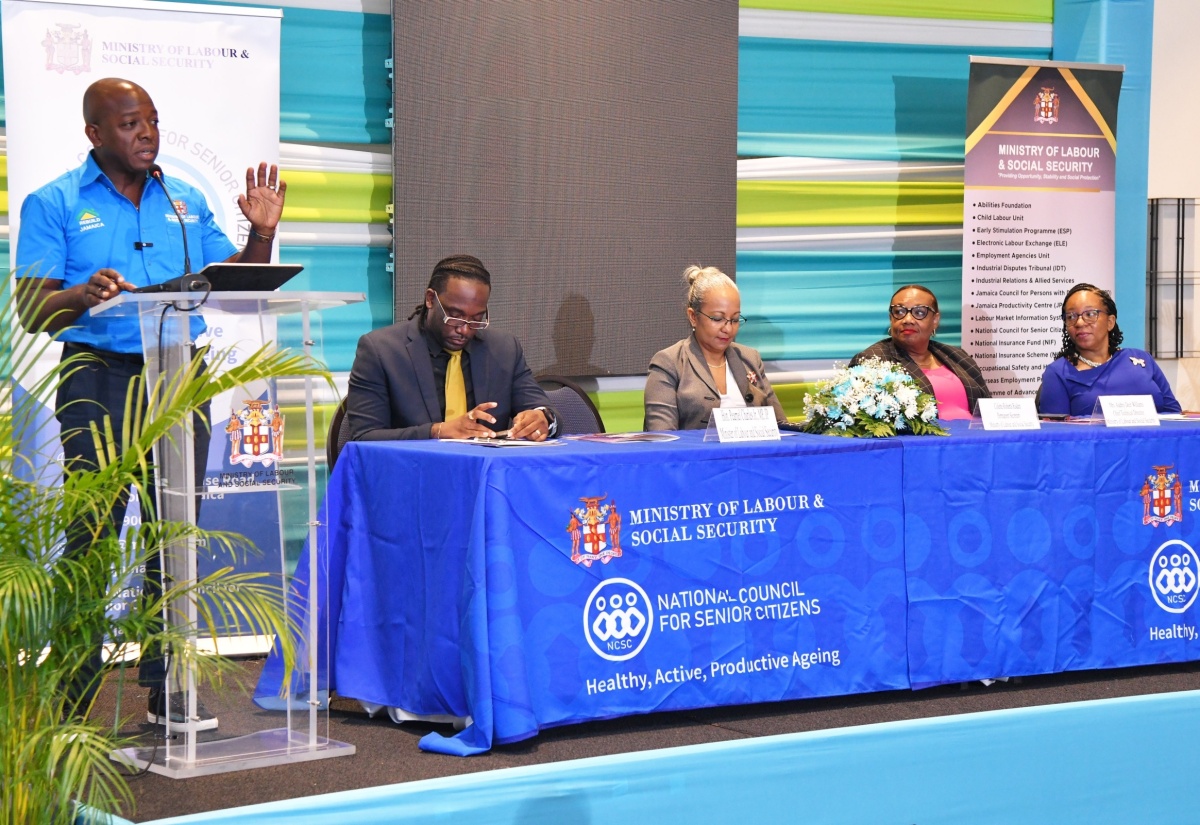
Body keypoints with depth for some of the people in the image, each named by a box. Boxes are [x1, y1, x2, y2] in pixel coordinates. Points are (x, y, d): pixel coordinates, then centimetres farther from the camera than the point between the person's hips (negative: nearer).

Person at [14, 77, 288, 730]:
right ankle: (73, 704, -1)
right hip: (99, 381, -5)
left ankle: (167, 689, 15)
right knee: (92, 537, -6)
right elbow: (31, 310, -7)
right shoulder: (55, 205, 0)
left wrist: (261, 234, 0)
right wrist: (82, 297, -27)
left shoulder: (186, 202, 15)